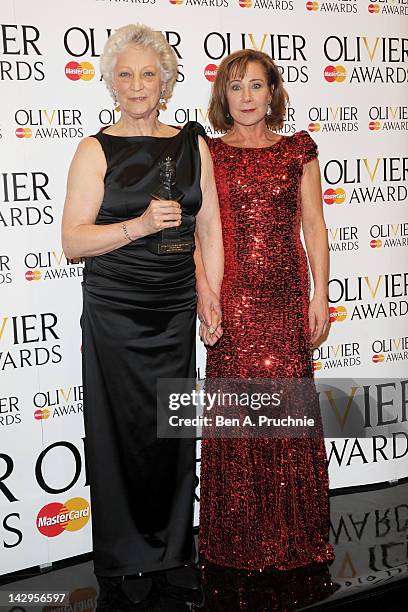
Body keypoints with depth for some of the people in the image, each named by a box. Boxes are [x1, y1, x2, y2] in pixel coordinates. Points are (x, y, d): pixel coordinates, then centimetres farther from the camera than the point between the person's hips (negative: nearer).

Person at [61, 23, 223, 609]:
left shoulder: (192, 143, 9)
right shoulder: (97, 150, 0)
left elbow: (209, 227, 11)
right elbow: (73, 240, -6)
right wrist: (141, 224, -19)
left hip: (176, 308, 3)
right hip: (115, 311, -3)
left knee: (174, 427, 8)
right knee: (122, 431, 2)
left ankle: (172, 550, 26)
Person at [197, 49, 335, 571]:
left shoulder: (298, 150, 10)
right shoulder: (207, 154, 7)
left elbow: (313, 225, 9)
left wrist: (320, 294, 2)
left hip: (286, 294, 1)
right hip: (231, 295, -1)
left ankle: (291, 537, 20)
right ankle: (241, 540, 18)